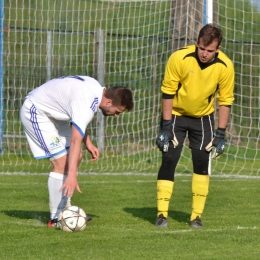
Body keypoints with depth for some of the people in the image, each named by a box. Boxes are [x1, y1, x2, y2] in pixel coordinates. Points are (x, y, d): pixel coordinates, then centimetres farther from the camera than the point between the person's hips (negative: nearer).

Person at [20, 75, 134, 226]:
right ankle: (56, 218, -11)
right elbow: (75, 140, -40)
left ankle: (65, 210, 12)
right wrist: (72, 175, -47)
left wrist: (88, 143, 4)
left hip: (52, 114, 11)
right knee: (62, 162, -17)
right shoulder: (86, 105, -32)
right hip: (36, 113, -11)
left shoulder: (96, 89, -1)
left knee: (76, 157, 8)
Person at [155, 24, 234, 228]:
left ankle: (197, 215, 4)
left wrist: (221, 134, -10)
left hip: (203, 117, 2)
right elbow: (168, 92, -17)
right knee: (169, 160, -10)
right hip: (176, 114, -2)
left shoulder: (225, 67, -20)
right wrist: (166, 127, -17)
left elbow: (225, 101, -8)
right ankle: (162, 214, -3)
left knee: (202, 163, -6)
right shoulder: (179, 58, -26)